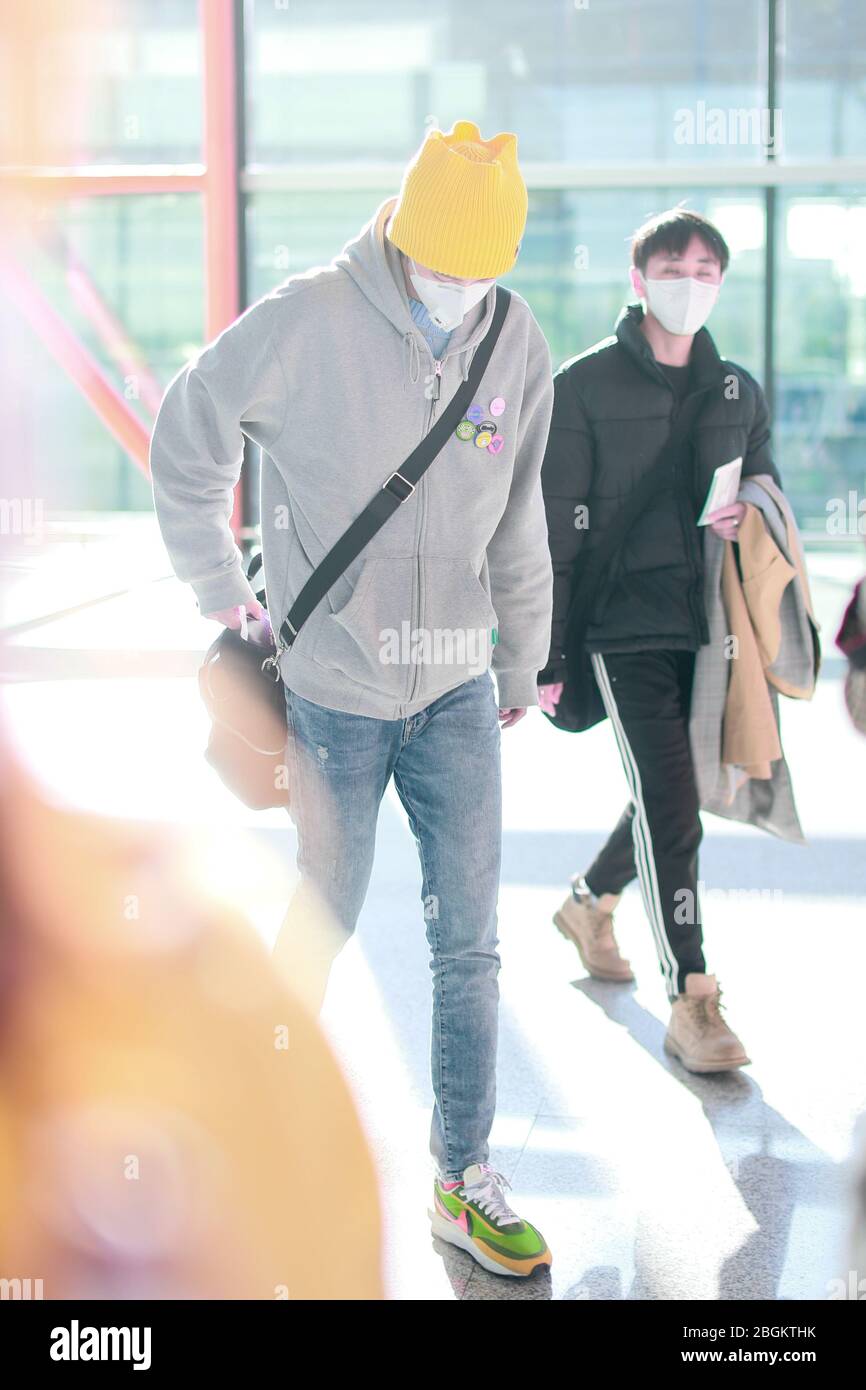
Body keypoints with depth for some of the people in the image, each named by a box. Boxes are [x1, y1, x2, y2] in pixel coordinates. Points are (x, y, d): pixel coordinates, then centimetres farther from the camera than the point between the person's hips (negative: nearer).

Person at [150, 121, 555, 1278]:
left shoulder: (517, 347, 0)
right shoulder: (303, 324, -12)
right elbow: (187, 441, 0)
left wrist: (522, 663, 17)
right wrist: (221, 595, 2)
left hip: (456, 691, 3)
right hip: (333, 687, -3)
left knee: (469, 943, 5)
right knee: (322, 926, 7)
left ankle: (466, 1181, 17)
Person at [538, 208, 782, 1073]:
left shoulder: (736, 389, 12)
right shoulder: (586, 385, -3)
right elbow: (554, 527, -5)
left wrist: (751, 519, -5)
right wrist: (545, 654, -9)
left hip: (710, 627, 6)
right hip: (627, 628, -5)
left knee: (671, 796, 15)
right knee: (668, 802, -11)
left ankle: (589, 902, 43)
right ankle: (692, 1004, -6)